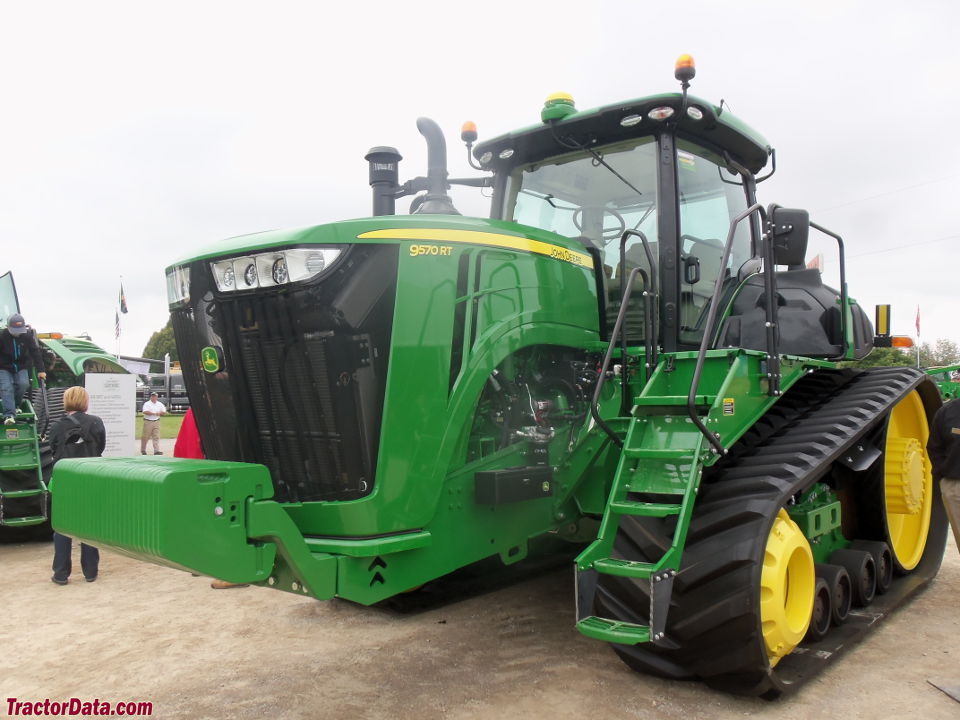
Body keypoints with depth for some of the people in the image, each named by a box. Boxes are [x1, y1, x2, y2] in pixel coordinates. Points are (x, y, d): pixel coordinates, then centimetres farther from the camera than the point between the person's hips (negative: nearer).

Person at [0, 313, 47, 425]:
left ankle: (15, 405, 5)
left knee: (23, 384, -22)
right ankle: (9, 415, -27)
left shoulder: (27, 335, -11)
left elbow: (35, 352, -10)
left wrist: (40, 370, -14)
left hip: (21, 367, 1)